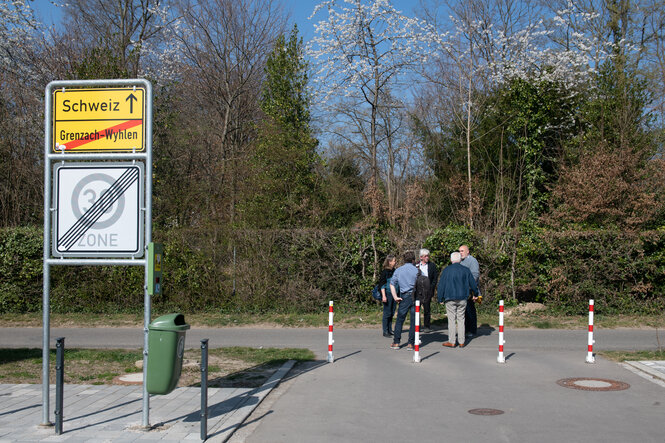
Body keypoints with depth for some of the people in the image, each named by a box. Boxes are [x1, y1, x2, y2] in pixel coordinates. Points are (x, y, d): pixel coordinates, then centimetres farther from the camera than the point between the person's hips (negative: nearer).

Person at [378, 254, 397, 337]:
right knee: (387, 313, -3)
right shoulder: (385, 271, -10)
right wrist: (384, 296, -18)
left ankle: (390, 330, 19)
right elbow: (382, 284, -11)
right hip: (388, 294, -7)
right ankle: (385, 331, 3)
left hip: (394, 294, 7)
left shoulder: (394, 271, 10)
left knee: (392, 313, 11)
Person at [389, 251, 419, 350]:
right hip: (415, 297, -1)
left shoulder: (398, 270, 6)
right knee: (414, 321, 4)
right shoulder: (417, 270, -1)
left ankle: (396, 342, 8)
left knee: (399, 320, 8)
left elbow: (392, 284, 4)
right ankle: (410, 343, 5)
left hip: (404, 297, 1)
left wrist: (395, 297, 3)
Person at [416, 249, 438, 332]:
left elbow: (435, 278, 4)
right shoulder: (416, 265, 8)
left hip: (427, 290, -1)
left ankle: (427, 326, 8)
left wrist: (431, 288, -5)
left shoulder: (432, 265, 6)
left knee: (427, 309, 1)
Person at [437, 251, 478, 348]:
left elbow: (441, 285, -2)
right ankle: (461, 342, 9)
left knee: (451, 320, 1)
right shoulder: (466, 270, 3)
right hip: (462, 299, 2)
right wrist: (476, 293, 28)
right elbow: (473, 284, 9)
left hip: (450, 299, -2)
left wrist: (440, 298, 5)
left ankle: (451, 342, 4)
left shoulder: (446, 270, -3)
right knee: (461, 319, 8)